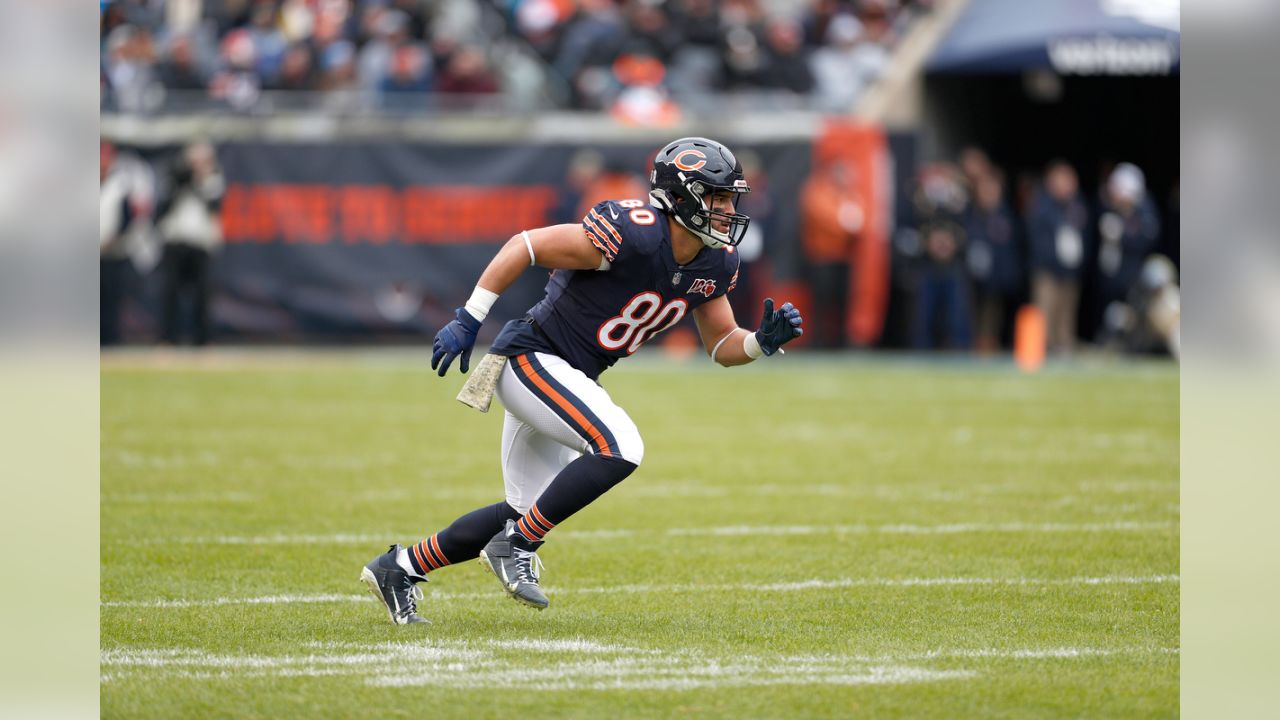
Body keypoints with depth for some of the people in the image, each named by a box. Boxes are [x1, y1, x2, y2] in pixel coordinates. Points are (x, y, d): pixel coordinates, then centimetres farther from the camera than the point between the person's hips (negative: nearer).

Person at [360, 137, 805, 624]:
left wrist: (763, 341, -11)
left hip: (566, 380, 9)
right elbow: (525, 246, -21)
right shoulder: (633, 235, -25)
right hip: (530, 359, -9)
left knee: (526, 513, 13)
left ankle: (400, 568, 25)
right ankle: (514, 546, -15)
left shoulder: (713, 264, 0)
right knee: (620, 447, -27)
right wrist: (468, 321, -20)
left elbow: (722, 346, 11)